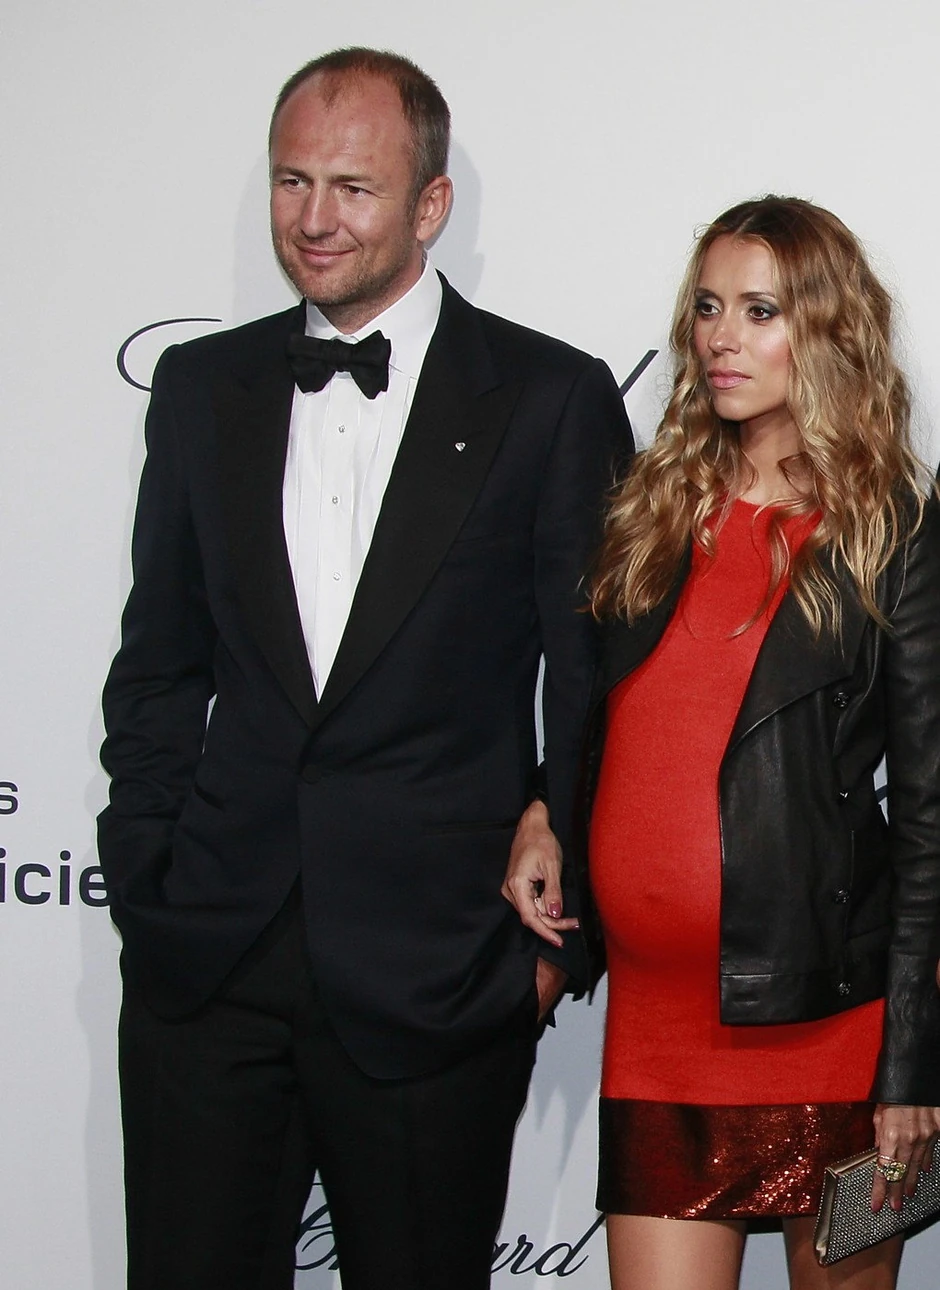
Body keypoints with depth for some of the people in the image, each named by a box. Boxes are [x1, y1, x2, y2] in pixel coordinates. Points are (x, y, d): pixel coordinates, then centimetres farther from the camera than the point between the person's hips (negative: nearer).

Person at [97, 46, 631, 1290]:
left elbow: (594, 681, 0)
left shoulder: (554, 398, -2)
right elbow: (159, 661, 13)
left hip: (437, 977, -3)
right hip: (206, 958, 3)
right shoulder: (204, 387, 9)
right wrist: (147, 880, 5)